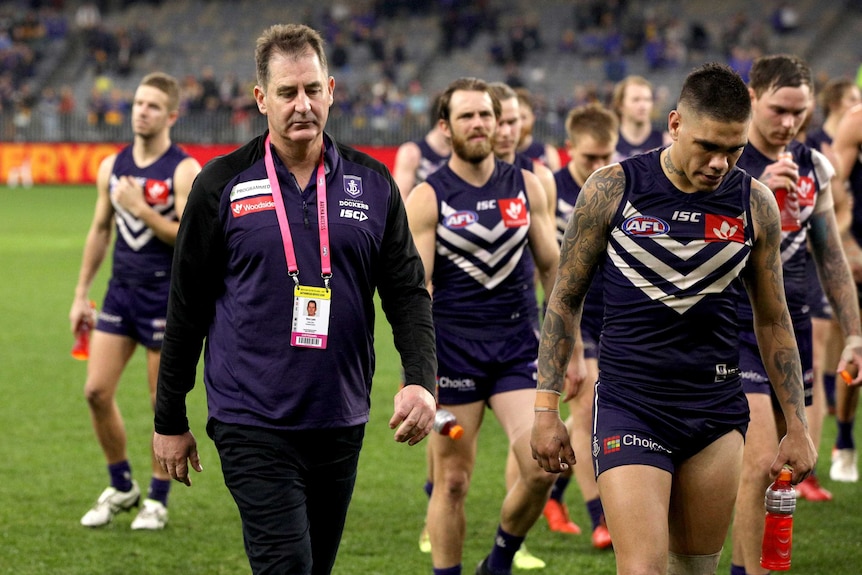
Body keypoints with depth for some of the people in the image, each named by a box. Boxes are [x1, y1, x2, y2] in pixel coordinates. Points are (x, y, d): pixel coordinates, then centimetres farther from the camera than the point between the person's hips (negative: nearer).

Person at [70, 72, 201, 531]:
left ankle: (157, 500, 15)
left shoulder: (184, 170, -9)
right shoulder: (112, 166, 8)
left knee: (163, 402, 1)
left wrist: (141, 209, -21)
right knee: (97, 391, -1)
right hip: (121, 290, 5)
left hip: (166, 296, -5)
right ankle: (121, 487, 17)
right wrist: (81, 295, 16)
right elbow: (100, 230, 16)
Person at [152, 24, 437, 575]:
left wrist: (422, 380, -12)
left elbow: (407, 292, 6)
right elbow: (187, 307, 3)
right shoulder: (223, 184, -2)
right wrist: (170, 420, 5)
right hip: (252, 423, -4)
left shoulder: (373, 183, 6)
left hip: (341, 425, 4)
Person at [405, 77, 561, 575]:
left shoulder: (527, 187, 7)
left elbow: (553, 269, 14)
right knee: (452, 481, 2)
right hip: (453, 351, -2)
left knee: (543, 467, -11)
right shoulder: (428, 198, -2)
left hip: (519, 347, 2)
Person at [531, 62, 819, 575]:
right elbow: (566, 299, 4)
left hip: (717, 414, 3)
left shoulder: (755, 204, 3)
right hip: (629, 409, -3)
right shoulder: (612, 188, -4)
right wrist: (547, 409, 0)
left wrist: (797, 426, 10)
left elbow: (773, 320, 12)